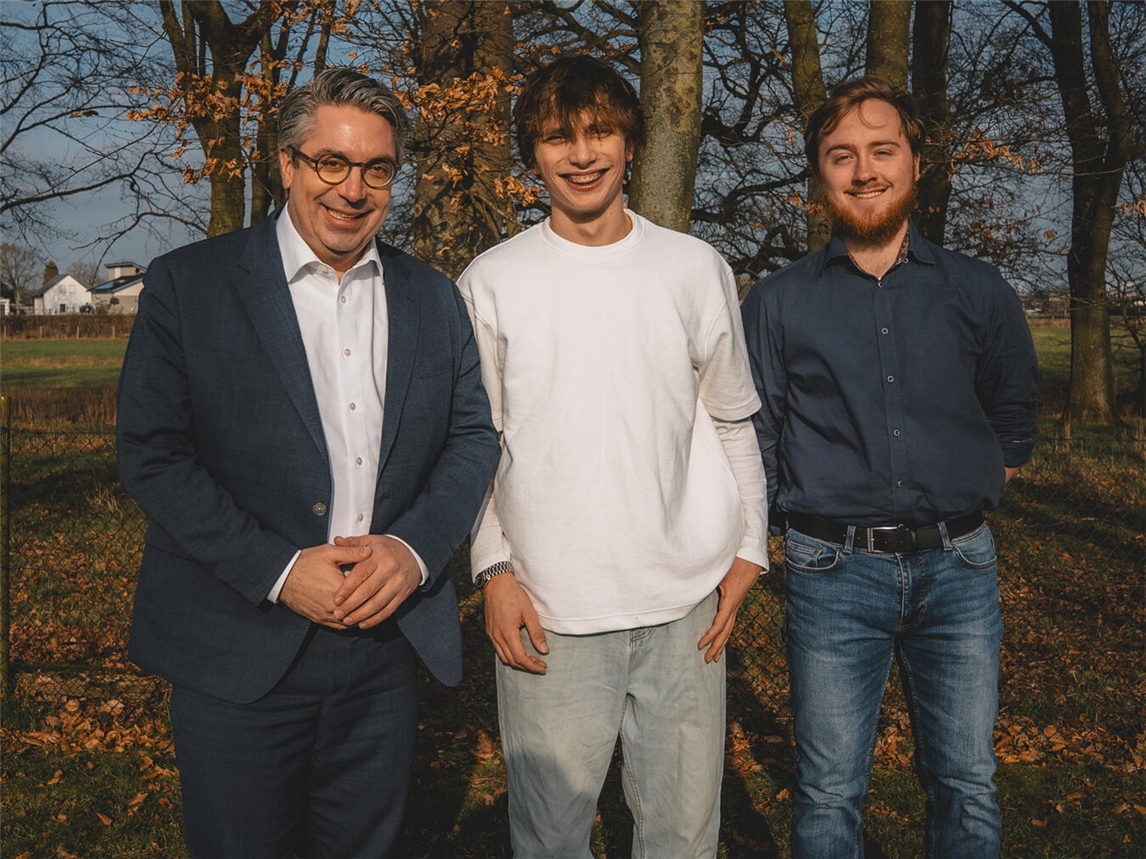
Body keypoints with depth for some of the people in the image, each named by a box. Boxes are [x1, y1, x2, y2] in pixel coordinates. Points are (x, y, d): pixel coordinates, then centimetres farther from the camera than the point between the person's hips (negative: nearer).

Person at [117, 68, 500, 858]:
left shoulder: (434, 299, 7)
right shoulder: (188, 285, -5)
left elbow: (473, 434, 7)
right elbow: (151, 453, -9)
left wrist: (416, 546, -11)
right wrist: (277, 570, -17)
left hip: (387, 648, 4)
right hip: (240, 656, -3)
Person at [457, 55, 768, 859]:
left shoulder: (698, 270, 6)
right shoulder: (492, 282, 2)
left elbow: (731, 424, 11)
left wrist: (747, 549, 6)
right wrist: (495, 571, -3)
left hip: (684, 601, 1)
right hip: (547, 607, -1)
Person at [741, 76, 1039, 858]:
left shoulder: (981, 293, 6)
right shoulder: (778, 302, 3)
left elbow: (1015, 418, 19)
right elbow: (753, 441, 7)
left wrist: (962, 501, 14)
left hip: (959, 567, 2)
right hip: (834, 569, -1)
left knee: (968, 787, 10)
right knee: (830, 795, 6)